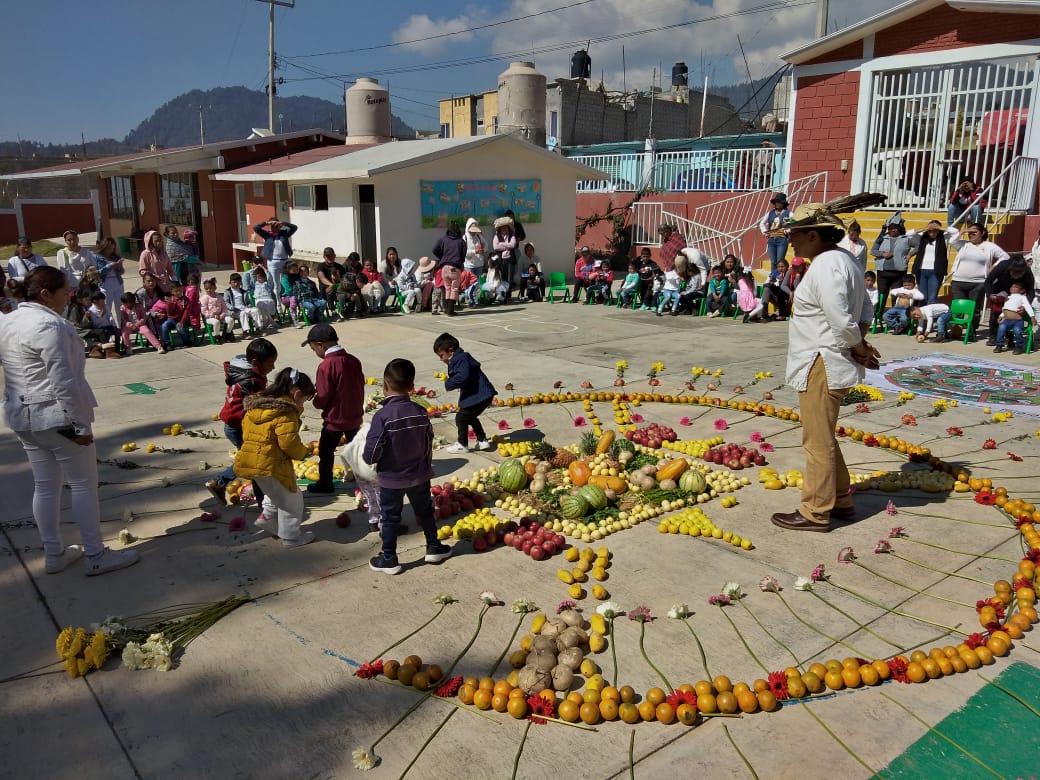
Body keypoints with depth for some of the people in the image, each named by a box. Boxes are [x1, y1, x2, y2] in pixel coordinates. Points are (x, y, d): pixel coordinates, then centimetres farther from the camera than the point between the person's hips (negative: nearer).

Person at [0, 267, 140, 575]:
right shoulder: (49, 326, -20)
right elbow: (63, 382, -23)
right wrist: (80, 424, -19)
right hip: (57, 417, -9)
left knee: (45, 486, 15)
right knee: (83, 484, 2)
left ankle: (54, 555, 25)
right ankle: (95, 556, 9)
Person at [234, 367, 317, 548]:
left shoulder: (256, 403, 11)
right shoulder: (285, 412, -17)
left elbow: (246, 430, 18)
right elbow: (289, 443, -22)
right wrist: (304, 452, -1)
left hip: (249, 459, 9)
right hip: (270, 464, -8)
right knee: (290, 499, 11)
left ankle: (267, 517, 31)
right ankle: (290, 537, 20)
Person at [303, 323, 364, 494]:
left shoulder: (326, 366, -24)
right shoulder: (353, 360, -3)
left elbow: (323, 399, -22)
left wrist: (316, 401, 1)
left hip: (335, 419, -7)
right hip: (355, 415, 7)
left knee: (325, 451, 10)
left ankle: (325, 484, 20)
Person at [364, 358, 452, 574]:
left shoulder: (383, 415, -24)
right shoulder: (420, 412, -10)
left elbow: (371, 453, -23)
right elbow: (429, 443, 1)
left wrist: (368, 458, 1)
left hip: (391, 479, -4)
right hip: (419, 475, 4)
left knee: (390, 518, 12)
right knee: (424, 511, 22)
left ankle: (389, 560, 22)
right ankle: (434, 547, 35)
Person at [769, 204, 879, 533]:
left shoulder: (825, 267, -20)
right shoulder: (843, 260, 13)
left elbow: (841, 321, -24)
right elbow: (866, 310, 17)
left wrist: (859, 348, -8)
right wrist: (861, 344, 4)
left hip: (822, 366, -11)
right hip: (831, 364, 11)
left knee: (818, 441, -1)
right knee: (823, 438, 21)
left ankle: (816, 512, 10)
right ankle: (841, 502, 32)